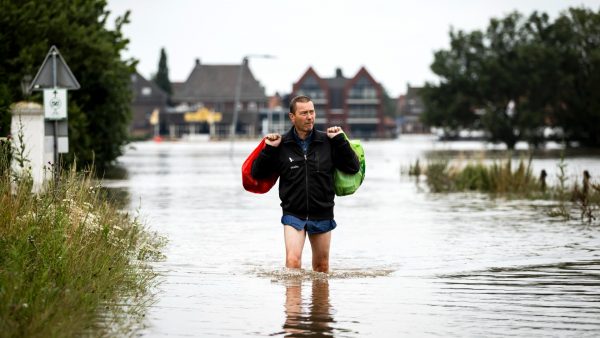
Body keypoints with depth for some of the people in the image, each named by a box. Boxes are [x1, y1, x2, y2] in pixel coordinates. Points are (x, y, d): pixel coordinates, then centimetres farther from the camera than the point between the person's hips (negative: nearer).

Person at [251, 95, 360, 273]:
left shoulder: (327, 141, -1)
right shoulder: (281, 145, -3)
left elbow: (353, 168, -2)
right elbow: (257, 173, 1)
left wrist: (339, 140, -9)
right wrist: (268, 150, -13)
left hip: (322, 214, 2)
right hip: (293, 213, -2)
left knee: (321, 267, 14)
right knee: (293, 261, -19)